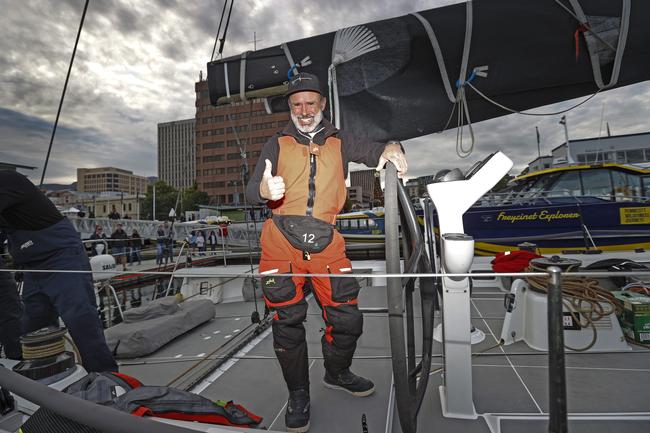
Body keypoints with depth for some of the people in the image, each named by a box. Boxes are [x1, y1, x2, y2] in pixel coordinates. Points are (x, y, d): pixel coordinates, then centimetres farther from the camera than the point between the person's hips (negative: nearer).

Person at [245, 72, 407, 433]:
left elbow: (373, 152, 8)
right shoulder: (277, 144, 10)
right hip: (282, 241, -1)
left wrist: (390, 148, -17)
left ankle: (337, 374, 35)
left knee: (348, 319, 3)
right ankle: (298, 394, 26)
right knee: (288, 322, 2)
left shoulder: (339, 142, 16)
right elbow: (251, 190, -2)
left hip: (326, 243, 2)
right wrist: (264, 190, -26)